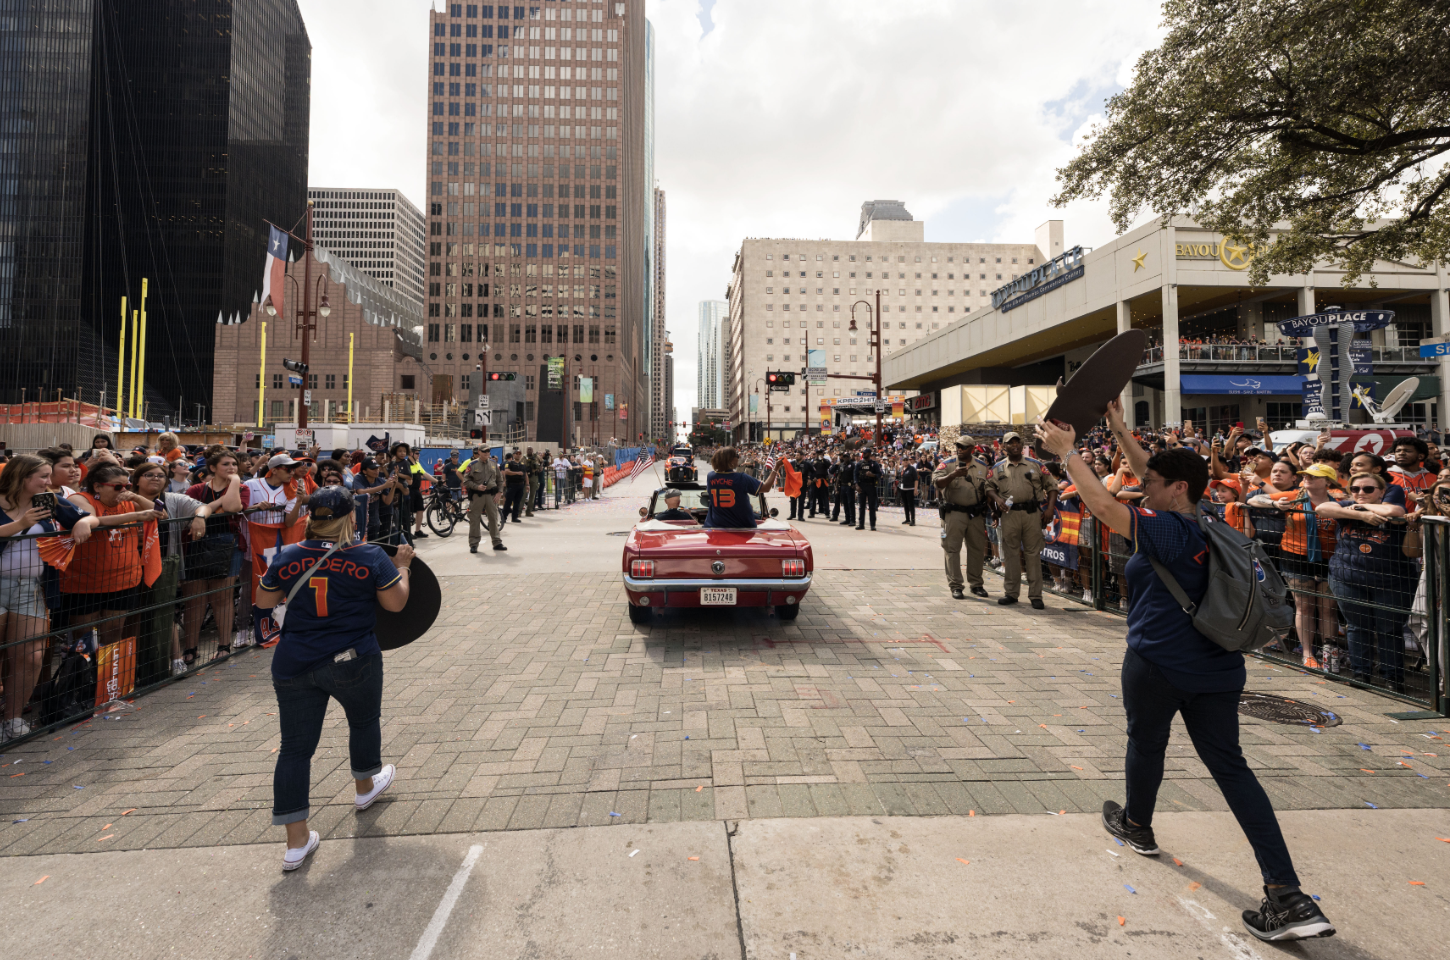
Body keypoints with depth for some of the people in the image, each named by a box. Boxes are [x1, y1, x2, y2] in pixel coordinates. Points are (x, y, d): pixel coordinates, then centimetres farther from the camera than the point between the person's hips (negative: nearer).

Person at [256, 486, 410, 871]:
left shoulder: (287, 557, -1)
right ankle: (366, 786, 47)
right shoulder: (370, 557, -10)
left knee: (295, 747, 9)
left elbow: (263, 600, 11)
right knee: (364, 722, 24)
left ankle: (296, 842, 13)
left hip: (293, 665, 3)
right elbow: (395, 603, -6)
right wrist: (401, 567, 7)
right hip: (352, 662, -2)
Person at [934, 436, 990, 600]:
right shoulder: (948, 465, 0)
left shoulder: (982, 467, 10)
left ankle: (976, 584, 22)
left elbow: (989, 491, 11)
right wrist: (954, 474, -29)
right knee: (952, 549, -3)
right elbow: (937, 483, -15)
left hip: (976, 514, 3)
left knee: (977, 548, 9)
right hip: (954, 513, -3)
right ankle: (955, 586, 4)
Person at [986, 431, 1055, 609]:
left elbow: (1051, 486, 9)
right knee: (1010, 553, 6)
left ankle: (1035, 595, 8)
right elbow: (989, 487, 11)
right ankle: (1012, 593, 16)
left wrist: (1050, 508, -2)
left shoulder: (1035, 465, 8)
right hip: (1009, 514, 1)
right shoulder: (998, 468, 11)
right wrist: (997, 499, -9)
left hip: (1032, 513, -1)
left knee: (1033, 553, 1)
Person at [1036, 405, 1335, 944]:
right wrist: (1119, 431, 18)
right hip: (1216, 670, 7)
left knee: (1145, 744, 18)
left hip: (1157, 664, -7)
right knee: (1230, 766, 9)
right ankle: (1289, 898, 5)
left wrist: (1066, 452, -16)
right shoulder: (1205, 527, 7)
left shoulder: (1167, 531, -17)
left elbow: (1104, 505, -24)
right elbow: (1156, 478, 17)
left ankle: (1137, 826, 42)